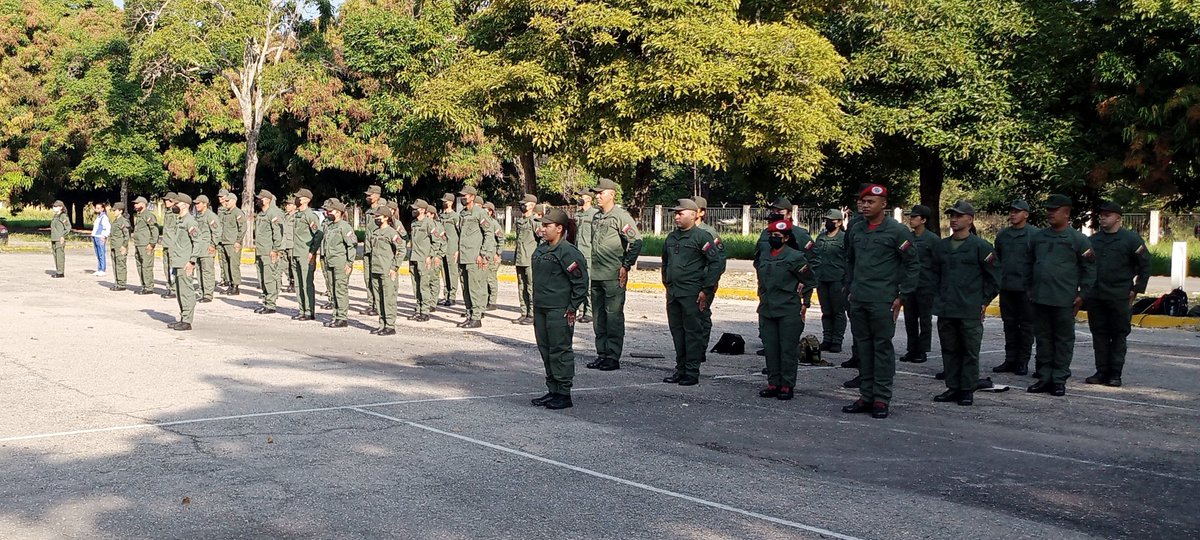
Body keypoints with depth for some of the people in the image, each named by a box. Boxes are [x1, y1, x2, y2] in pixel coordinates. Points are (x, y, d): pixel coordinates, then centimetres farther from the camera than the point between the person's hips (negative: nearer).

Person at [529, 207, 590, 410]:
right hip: (540, 309, 9)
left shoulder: (568, 252, -14)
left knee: (560, 351, -4)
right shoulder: (540, 250, 13)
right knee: (545, 350, 13)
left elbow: (581, 282, -14)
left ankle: (564, 394, 4)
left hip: (560, 311, -9)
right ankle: (552, 391, 23)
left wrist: (572, 308, -14)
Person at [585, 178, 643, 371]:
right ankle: (602, 354, 20)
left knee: (613, 315, -4)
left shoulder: (621, 216, -9)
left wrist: (626, 266, -14)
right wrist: (592, 267, 18)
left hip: (614, 276, -8)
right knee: (598, 316, 12)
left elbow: (636, 241, -14)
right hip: (596, 275, 8)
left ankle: (613, 357, 1)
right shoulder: (596, 217, 15)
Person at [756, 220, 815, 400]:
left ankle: (787, 385, 5)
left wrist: (805, 304, 0)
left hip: (789, 312, -6)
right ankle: (773, 383, 15)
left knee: (788, 349, -1)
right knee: (770, 348, 7)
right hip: (767, 311, 6)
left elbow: (809, 281, -1)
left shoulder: (795, 257, -8)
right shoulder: (763, 258, 12)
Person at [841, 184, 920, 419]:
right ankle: (866, 396, 18)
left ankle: (881, 399, 5)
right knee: (863, 347, 10)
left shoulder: (897, 231, -6)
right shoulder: (856, 230, 12)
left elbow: (912, 265, -4)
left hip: (883, 301, -6)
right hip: (858, 301, 6)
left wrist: (902, 296, -7)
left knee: (882, 347, -1)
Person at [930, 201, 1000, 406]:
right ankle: (953, 387, 19)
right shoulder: (940, 246, 10)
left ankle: (967, 390, 10)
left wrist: (984, 302, -1)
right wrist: (938, 298, 11)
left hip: (970, 312, -5)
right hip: (945, 311, 5)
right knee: (949, 350, 10)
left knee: (970, 351, 2)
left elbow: (994, 277, -1)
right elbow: (934, 274, 18)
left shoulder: (981, 246, -4)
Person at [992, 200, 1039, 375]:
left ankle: (1023, 361, 9)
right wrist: (996, 281, 13)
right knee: (1009, 324, 10)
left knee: (1026, 325, 3)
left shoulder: (1034, 234, -5)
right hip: (1006, 287, 5)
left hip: (1026, 288, -5)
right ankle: (1010, 359, 17)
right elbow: (996, 259, 19)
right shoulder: (1002, 235, 11)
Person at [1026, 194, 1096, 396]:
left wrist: (1082, 294, -6)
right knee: (1043, 339, 9)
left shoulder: (1078, 239, -3)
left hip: (1064, 300, -5)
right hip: (1039, 298, 5)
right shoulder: (1038, 237, 11)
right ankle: (1044, 378, 17)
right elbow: (1030, 264, 19)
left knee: (1063, 340, 3)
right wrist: (1029, 288, 14)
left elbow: (1089, 269, -2)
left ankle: (1059, 380, 10)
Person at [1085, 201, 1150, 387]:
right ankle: (1101, 372, 12)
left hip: (1119, 297, -4)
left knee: (1118, 335, 2)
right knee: (1099, 335, 6)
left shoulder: (1131, 238, -1)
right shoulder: (1093, 240, 12)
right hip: (1094, 295, 4)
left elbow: (1145, 265, 1)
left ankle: (1115, 374, 6)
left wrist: (1137, 289, -4)